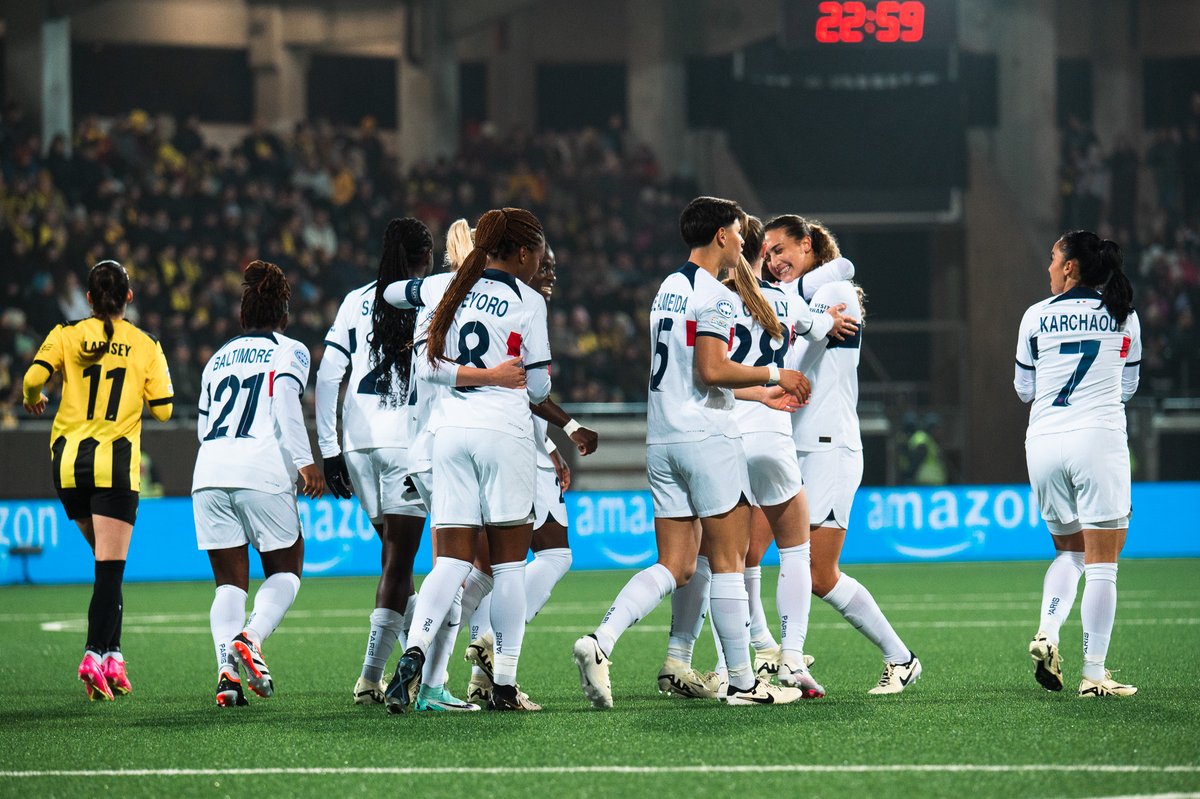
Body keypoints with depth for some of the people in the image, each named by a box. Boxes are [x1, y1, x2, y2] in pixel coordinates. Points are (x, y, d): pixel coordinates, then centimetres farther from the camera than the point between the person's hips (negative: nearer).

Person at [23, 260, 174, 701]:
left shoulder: (67, 335, 2)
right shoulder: (145, 346, 1)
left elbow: (33, 377, -10)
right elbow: (162, 409, 2)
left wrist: (33, 399, 13)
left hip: (68, 461, 3)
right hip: (116, 463, -3)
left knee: (107, 558, 17)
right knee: (111, 565, -5)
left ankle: (113, 653, 13)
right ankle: (96, 653, -21)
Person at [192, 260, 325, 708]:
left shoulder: (219, 357, 24)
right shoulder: (289, 351, 10)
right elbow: (285, 398, -9)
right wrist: (305, 462, -13)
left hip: (209, 471, 4)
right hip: (263, 472, -4)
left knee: (230, 582, 6)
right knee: (285, 571, 10)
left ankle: (226, 668, -16)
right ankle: (251, 638, -17)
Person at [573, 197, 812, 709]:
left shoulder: (668, 289, 18)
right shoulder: (714, 296, -10)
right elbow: (711, 370, -21)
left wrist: (766, 396, 30)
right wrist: (775, 376, -6)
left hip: (661, 438, 8)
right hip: (707, 438, -8)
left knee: (674, 566, 6)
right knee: (728, 561, 0)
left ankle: (600, 642, -13)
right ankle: (742, 681, 3)